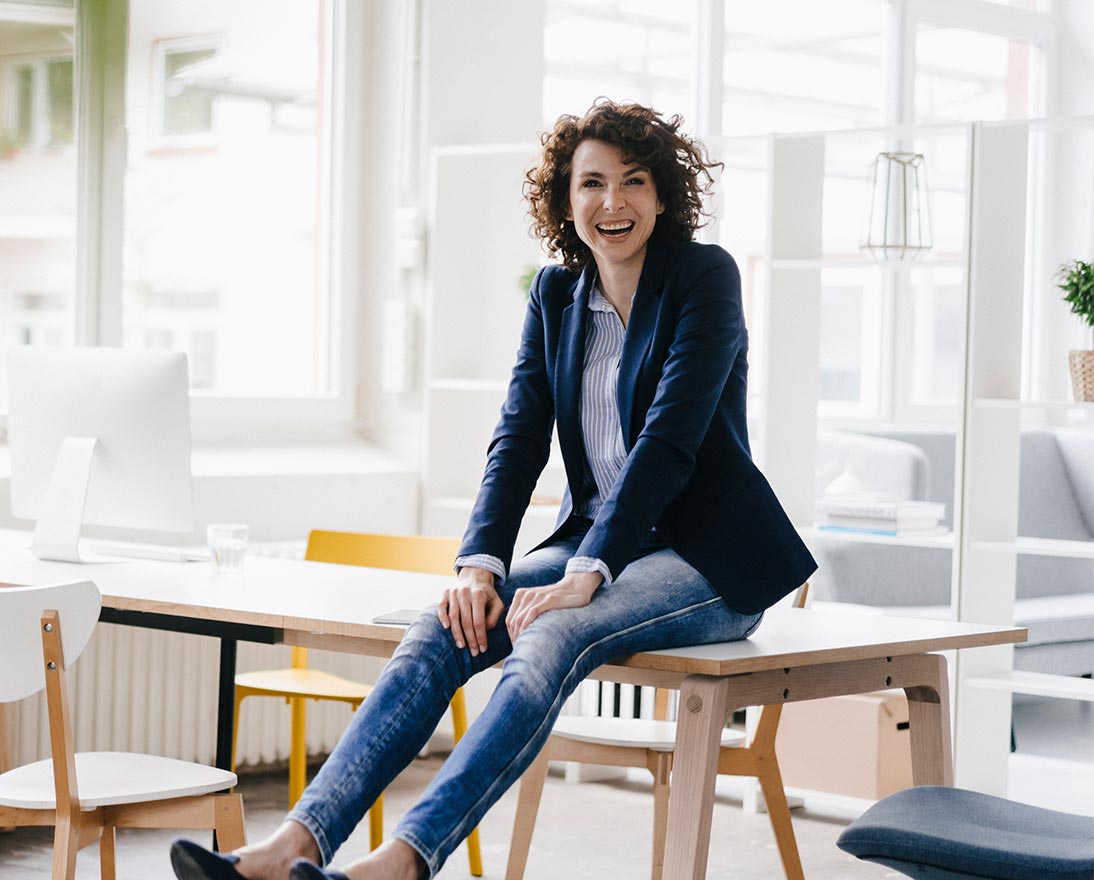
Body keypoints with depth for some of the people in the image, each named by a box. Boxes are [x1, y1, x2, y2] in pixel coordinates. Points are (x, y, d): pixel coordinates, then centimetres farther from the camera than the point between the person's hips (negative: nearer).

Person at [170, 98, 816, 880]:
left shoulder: (704, 277, -9)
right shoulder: (556, 294, 10)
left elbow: (667, 439, -18)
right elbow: (519, 438, 2)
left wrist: (586, 575, -26)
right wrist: (481, 564, -15)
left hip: (705, 558, -6)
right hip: (596, 544, 6)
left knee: (552, 636, -34)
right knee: (446, 630, -20)